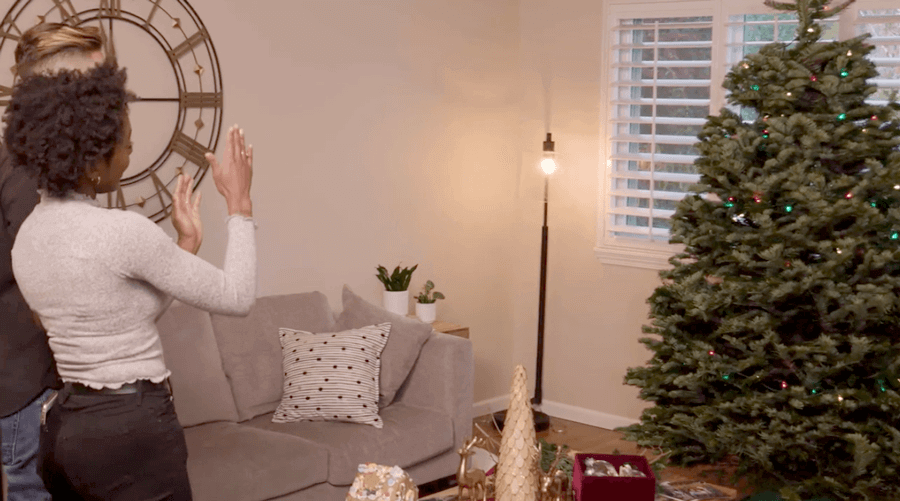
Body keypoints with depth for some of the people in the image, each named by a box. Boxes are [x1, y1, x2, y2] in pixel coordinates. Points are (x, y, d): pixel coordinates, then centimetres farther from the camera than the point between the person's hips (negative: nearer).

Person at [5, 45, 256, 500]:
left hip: (66, 427, 9)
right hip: (129, 431, -8)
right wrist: (239, 203, -2)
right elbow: (235, 298, -11)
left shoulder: (28, 236, 7)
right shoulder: (121, 230, -19)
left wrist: (186, 244, 15)